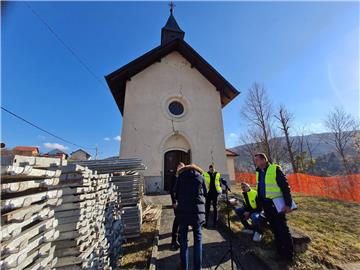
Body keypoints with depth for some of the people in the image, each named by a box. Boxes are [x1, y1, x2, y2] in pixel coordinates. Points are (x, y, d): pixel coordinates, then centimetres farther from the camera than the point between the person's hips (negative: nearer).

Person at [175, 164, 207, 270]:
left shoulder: (181, 176, 4)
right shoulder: (200, 177, 4)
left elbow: (176, 193, 8)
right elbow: (205, 194, 10)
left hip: (183, 210, 0)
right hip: (198, 210, 1)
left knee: (183, 238, 15)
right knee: (197, 238, 16)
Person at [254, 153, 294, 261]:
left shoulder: (275, 169, -13)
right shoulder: (259, 172, 7)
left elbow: (285, 186, -14)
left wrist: (288, 204, -17)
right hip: (266, 204, 7)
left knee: (282, 229, 3)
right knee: (274, 229, 18)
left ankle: (289, 254, 22)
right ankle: (281, 252, 34)